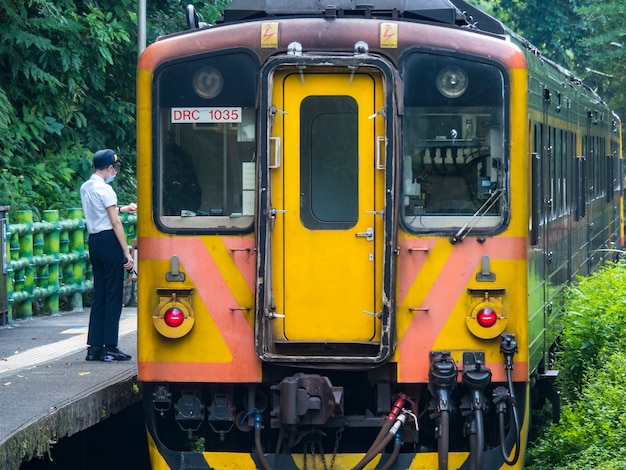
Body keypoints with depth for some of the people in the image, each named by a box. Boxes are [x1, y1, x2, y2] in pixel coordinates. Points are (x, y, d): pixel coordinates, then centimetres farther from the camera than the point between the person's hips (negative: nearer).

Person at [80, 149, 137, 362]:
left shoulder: (85, 188, 13)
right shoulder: (105, 189, -13)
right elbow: (115, 222, -16)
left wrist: (122, 209, 37)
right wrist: (127, 253, -16)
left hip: (93, 240, 8)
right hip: (109, 240, -8)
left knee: (99, 295, 10)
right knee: (113, 295, -4)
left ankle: (94, 347, 8)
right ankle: (109, 347, -5)